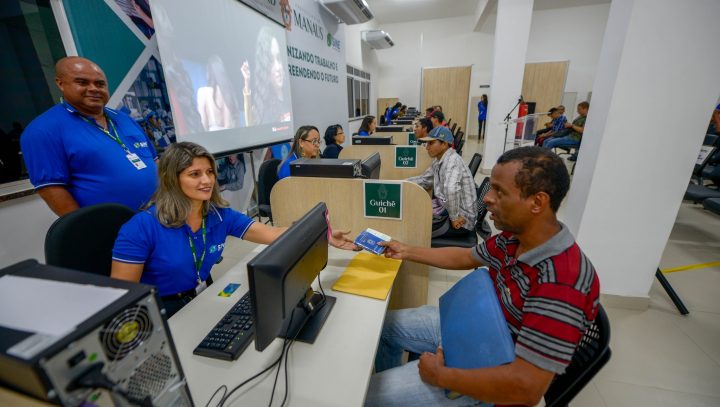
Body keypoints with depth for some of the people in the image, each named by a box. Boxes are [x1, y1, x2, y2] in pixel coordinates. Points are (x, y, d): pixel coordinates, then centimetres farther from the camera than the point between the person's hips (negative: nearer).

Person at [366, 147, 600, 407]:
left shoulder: (562, 281, -34)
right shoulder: (514, 237, -8)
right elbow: (465, 257, 9)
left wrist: (439, 375, -23)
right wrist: (407, 252, 12)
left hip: (488, 369, -7)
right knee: (385, 324, 17)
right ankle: (389, 385, 42)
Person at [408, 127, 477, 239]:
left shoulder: (452, 160, -23)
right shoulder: (438, 161, 6)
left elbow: (451, 189, -40)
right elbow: (424, 179, 15)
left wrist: (454, 217, -29)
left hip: (461, 220, -8)